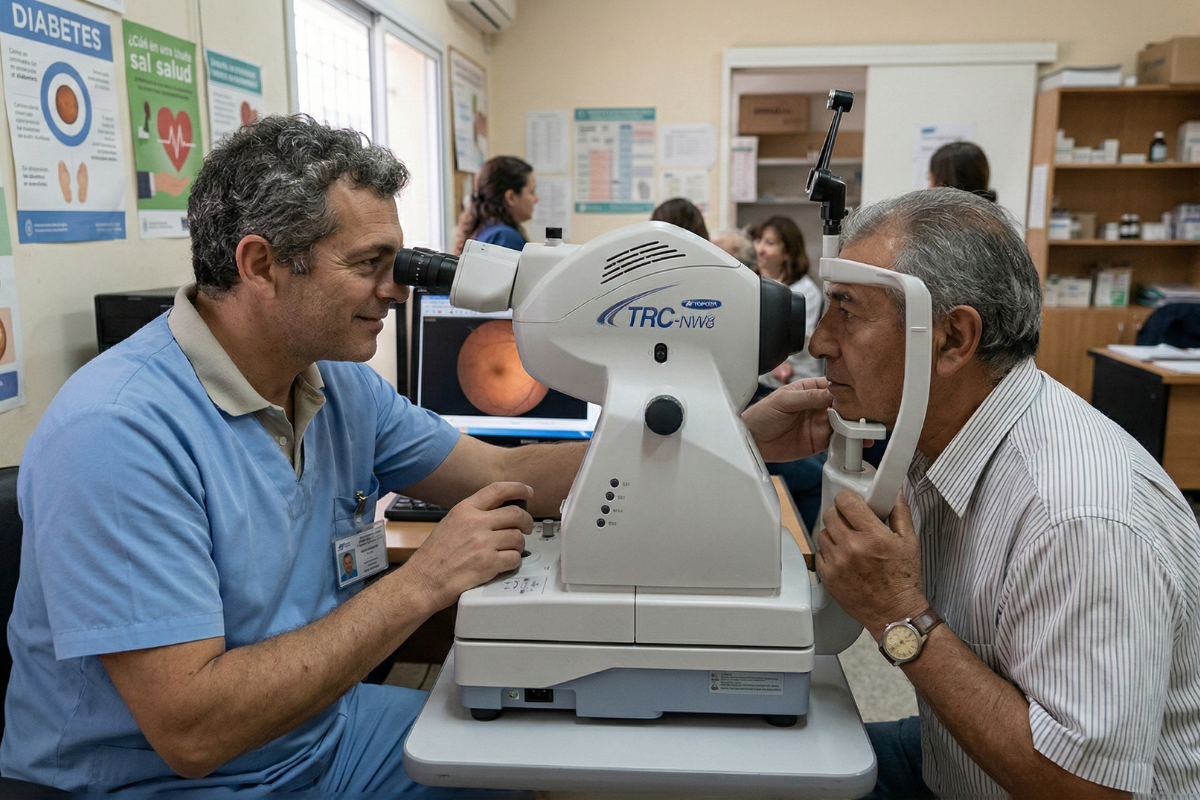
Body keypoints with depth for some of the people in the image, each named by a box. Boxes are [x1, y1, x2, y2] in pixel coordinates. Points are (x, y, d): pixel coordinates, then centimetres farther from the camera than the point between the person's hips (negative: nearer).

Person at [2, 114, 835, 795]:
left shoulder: (343, 387, -3)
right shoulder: (119, 433, -27)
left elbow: (511, 474, 0)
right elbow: (190, 729, -29)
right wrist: (422, 583, -29)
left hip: (320, 729, 7)